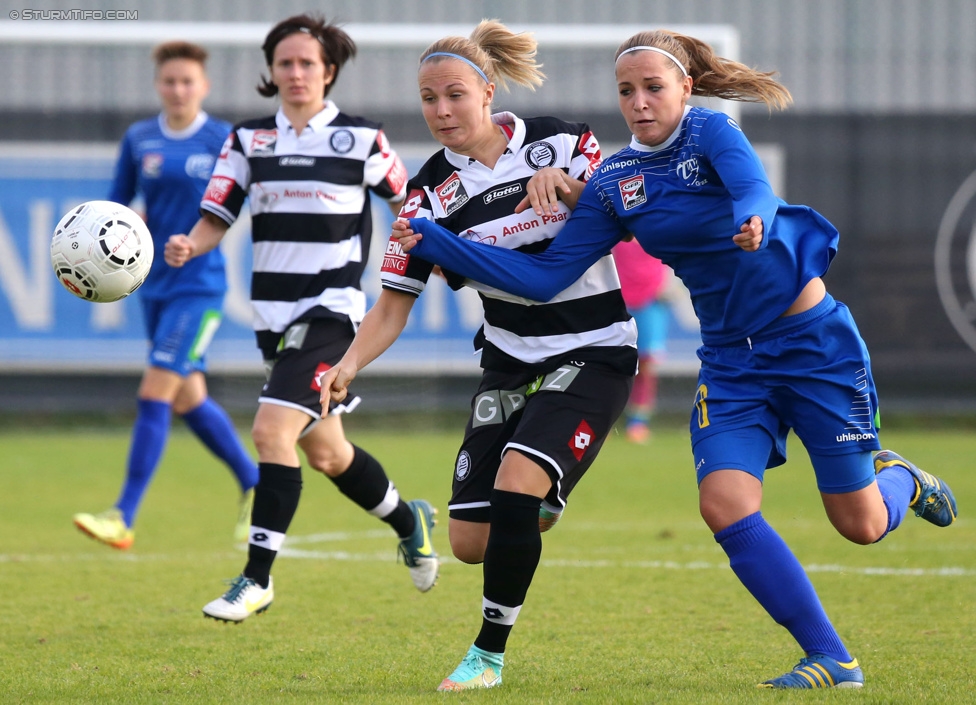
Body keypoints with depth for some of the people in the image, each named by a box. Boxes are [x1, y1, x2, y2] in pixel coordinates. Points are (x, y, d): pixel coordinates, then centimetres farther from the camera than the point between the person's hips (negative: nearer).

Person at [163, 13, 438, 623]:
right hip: (275, 314, 5)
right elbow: (216, 218, 1)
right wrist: (188, 245, -19)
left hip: (331, 309, -5)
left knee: (273, 430, -20)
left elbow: (408, 203, 8)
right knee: (324, 451, 16)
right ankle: (409, 521, 42)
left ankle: (257, 579, -14)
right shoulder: (249, 139, 6)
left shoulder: (360, 140, -3)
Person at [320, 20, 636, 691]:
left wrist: (565, 184, -26)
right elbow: (394, 304, -4)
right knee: (470, 541, -3)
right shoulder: (431, 194, -4)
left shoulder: (558, 142, -9)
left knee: (515, 485, -25)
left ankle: (489, 654, -7)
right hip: (510, 360, 4)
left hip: (594, 353, -4)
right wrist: (351, 363, -22)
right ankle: (539, 506, 35)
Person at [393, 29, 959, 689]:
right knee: (726, 504, -19)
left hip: (814, 340, -4)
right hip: (733, 358, 4)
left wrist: (753, 221, -59)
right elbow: (546, 275, 0)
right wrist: (433, 242, -6)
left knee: (863, 524, 1)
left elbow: (754, 189, -34)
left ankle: (898, 476, 39)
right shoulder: (613, 183, 0)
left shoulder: (711, 133, -13)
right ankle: (832, 661, -8)